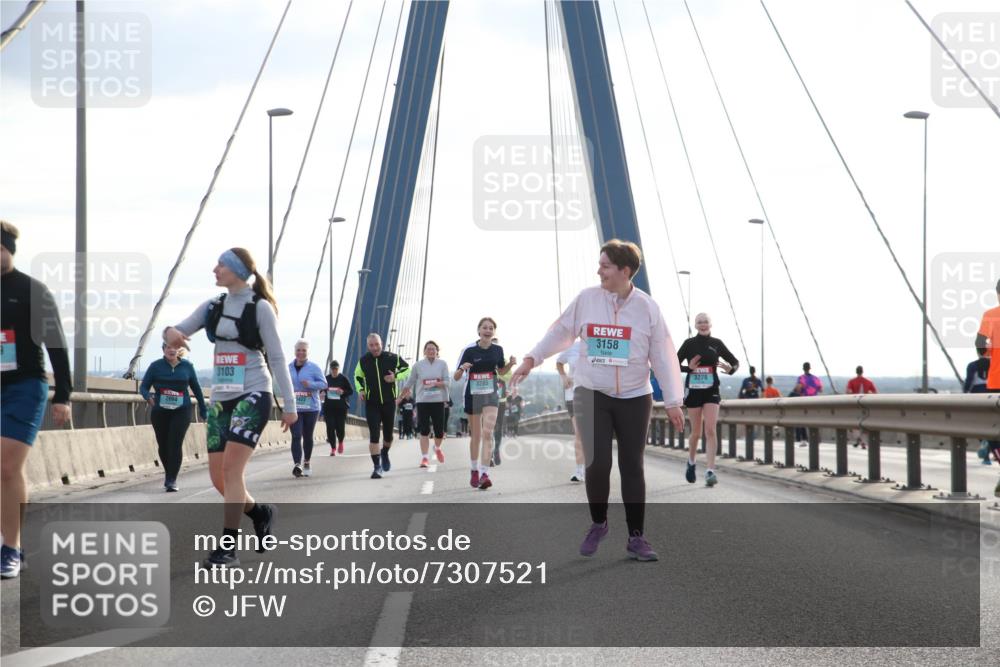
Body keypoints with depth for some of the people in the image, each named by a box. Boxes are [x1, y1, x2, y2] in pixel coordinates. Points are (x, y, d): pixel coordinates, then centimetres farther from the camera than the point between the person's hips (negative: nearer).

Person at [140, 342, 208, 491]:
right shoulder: (156, 366, -1)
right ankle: (168, 473, 35)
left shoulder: (187, 366, 2)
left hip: (181, 411, -1)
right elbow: (144, 386, -1)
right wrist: (148, 396, -24)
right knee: (163, 445, 10)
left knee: (175, 444, -14)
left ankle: (172, 480, -10)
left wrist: (203, 410, 14)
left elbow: (196, 388, 11)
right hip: (159, 412, 1)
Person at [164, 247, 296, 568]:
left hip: (253, 395, -6)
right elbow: (180, 331, 7)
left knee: (231, 468, -18)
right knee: (218, 477, 4)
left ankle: (227, 549, -16)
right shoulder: (213, 306, 12)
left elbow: (276, 357, -5)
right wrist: (170, 332, -19)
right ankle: (260, 512, 32)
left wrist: (289, 404, -7)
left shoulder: (260, 307, -4)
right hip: (221, 397, 6)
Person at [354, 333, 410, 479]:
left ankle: (385, 454, 44)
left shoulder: (392, 358, -7)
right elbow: (358, 376, 16)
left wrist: (396, 377, -11)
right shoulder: (363, 361, -2)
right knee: (374, 435, -11)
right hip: (371, 404, 0)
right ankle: (377, 466, -9)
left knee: (388, 433, 13)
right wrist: (360, 390, -2)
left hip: (389, 402, 1)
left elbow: (406, 368, 8)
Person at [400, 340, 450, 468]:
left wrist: (435, 383, -18)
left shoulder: (442, 364, 4)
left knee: (439, 430, 4)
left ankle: (437, 448, 36)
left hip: (438, 401, 0)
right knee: (424, 431, -6)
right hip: (422, 401, 0)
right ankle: (424, 458, -4)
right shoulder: (418, 365, 4)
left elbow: (447, 382, -2)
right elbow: (410, 382, 10)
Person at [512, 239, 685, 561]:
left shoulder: (647, 307, -5)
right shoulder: (586, 299, -2)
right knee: (597, 463, -8)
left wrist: (672, 401, -4)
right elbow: (561, 332, 9)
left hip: (634, 398, 0)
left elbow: (662, 355, -3)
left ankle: (636, 537, 12)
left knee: (632, 466, 2)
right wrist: (532, 359, 2)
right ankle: (598, 524, 17)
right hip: (591, 395, 0)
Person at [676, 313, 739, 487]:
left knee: (711, 430, -13)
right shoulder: (689, 343, 0)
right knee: (696, 432, 8)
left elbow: (735, 362, 10)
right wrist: (688, 368, -18)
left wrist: (730, 368, -13)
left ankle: (710, 471, -16)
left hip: (711, 391, 0)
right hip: (693, 391, 0)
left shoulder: (716, 343, 4)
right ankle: (691, 463, 34)